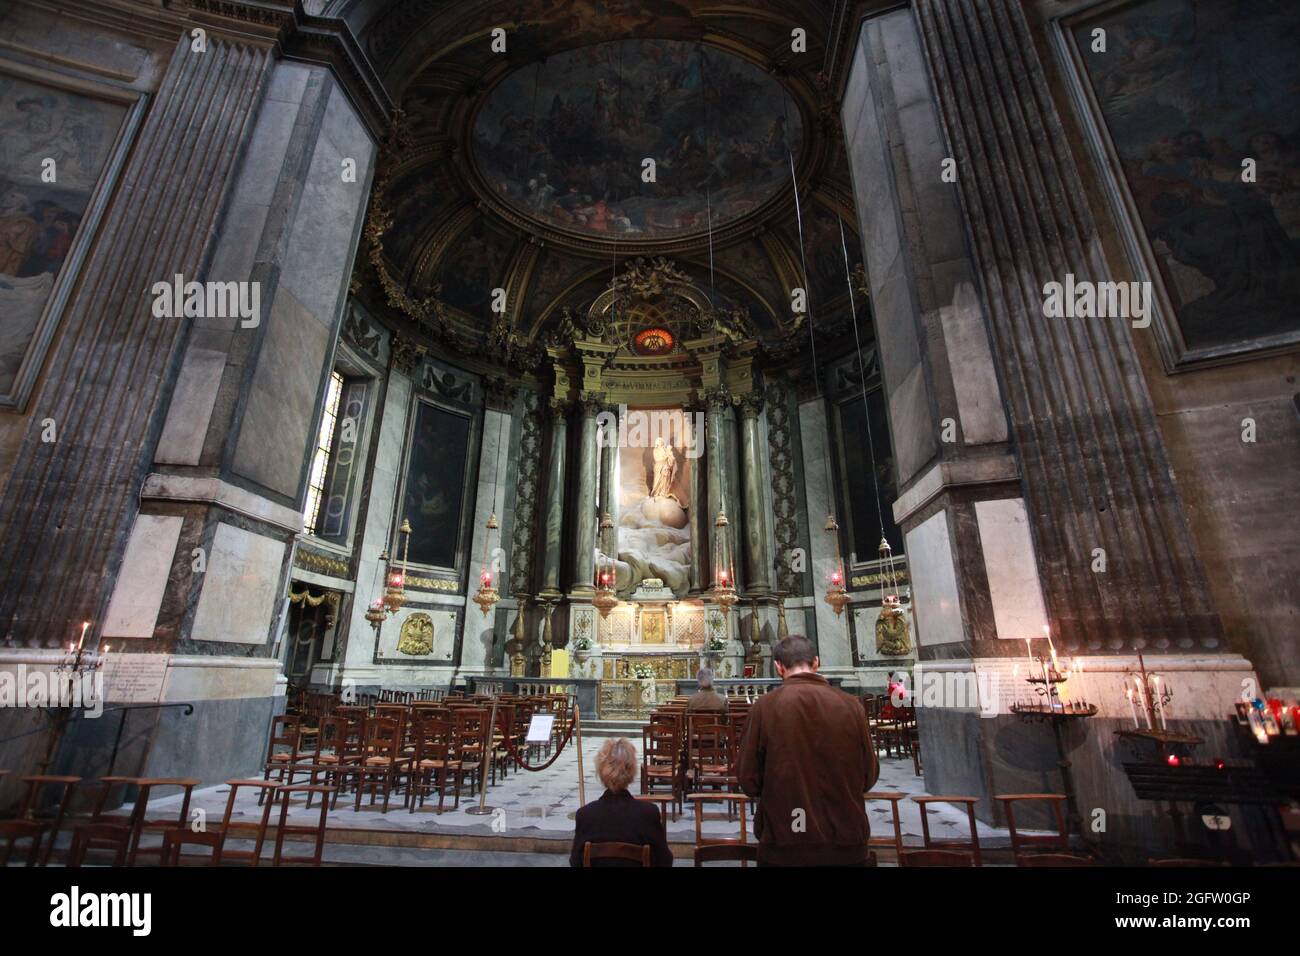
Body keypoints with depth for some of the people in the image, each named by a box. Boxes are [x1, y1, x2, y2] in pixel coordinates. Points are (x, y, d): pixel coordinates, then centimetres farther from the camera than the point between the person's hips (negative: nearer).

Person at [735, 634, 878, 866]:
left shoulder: (766, 706, -13)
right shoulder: (851, 706, -9)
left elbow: (748, 779, -7)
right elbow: (869, 775, 2)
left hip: (783, 843, -1)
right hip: (846, 842, 2)